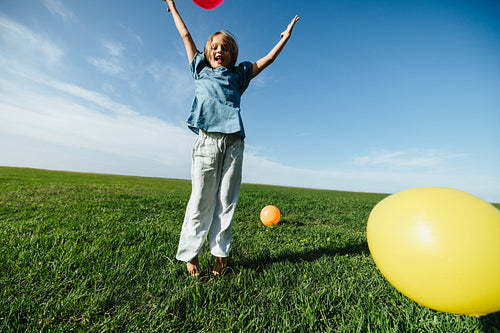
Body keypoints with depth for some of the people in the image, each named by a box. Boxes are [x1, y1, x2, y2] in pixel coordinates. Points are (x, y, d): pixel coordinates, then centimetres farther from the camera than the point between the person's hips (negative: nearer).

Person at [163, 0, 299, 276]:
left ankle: (220, 254, 11)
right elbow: (186, 36, 33)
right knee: (201, 199, -2)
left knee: (226, 200, 0)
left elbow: (266, 60, 27)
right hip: (207, 140, -1)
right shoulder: (201, 70, 24)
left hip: (233, 142, 1)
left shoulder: (238, 75, 23)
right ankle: (191, 255, 11)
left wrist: (285, 37, 28)